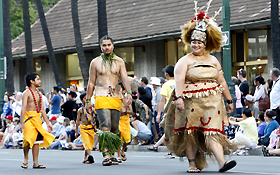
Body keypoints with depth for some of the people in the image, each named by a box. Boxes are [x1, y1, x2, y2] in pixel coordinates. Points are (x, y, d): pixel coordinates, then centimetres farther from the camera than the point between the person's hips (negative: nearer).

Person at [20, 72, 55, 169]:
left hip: (37, 118, 7)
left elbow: (42, 109, 21)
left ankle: (35, 163, 6)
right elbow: (24, 108, -13)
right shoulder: (27, 93, -5)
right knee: (29, 139, -14)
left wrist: (48, 123, 19)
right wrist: (22, 122, -22)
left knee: (37, 139, 3)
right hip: (29, 117, -7)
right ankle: (26, 159, 6)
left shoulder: (38, 94, 17)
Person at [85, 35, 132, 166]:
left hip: (116, 97, 2)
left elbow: (125, 78, -1)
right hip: (101, 97, -2)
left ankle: (112, 154, 13)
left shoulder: (119, 62, 10)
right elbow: (91, 83, 12)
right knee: (105, 127, -17)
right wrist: (88, 101, 9)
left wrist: (129, 93, -18)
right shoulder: (95, 62, 8)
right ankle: (105, 156, -22)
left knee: (114, 129, 3)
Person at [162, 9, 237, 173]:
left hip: (212, 102, 2)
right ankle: (192, 164, 12)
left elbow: (222, 81, 19)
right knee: (190, 133, 2)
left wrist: (229, 100, 17)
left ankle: (222, 162, -21)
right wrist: (179, 98, -25)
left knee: (213, 131, -10)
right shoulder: (185, 61, 3)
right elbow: (179, 80, -11)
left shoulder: (213, 60, 16)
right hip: (191, 102, -2)